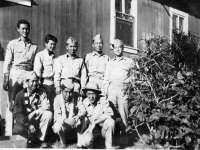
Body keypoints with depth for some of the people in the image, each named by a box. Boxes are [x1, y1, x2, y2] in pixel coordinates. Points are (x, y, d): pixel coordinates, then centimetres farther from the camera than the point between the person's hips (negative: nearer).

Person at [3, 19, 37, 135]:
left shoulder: (34, 46, 14)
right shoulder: (12, 44, 9)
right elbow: (7, 63, 4)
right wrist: (5, 80, -3)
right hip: (15, 74, -2)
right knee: (11, 104, -6)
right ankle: (9, 133, -3)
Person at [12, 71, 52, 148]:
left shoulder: (41, 93, -2)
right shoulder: (20, 95, -8)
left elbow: (46, 106, -11)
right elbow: (17, 114, -13)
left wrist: (35, 112, -25)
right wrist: (29, 125, -26)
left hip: (37, 119, 2)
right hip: (24, 121, -2)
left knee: (48, 114, -27)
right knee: (18, 129, -34)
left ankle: (41, 138, -10)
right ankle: (31, 137, 1)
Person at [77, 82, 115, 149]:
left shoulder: (103, 100, -10)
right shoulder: (83, 104, -9)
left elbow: (109, 114, -20)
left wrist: (94, 123, -25)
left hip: (103, 128, 1)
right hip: (89, 129, -1)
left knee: (110, 121, -30)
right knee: (86, 141, -31)